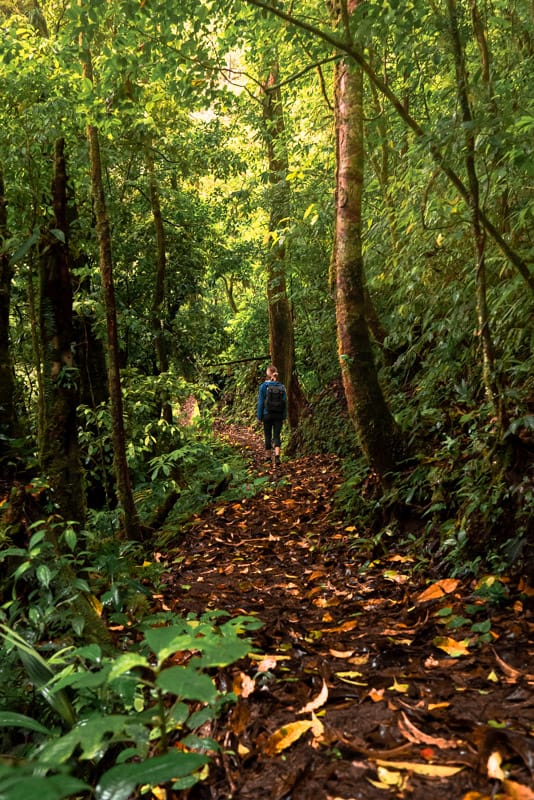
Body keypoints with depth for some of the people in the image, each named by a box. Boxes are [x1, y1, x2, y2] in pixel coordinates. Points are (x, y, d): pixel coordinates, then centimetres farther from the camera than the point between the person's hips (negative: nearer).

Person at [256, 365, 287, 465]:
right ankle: (277, 455, -16)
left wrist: (259, 416, 1)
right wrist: (284, 416, 10)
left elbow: (260, 402, -6)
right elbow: (285, 402, 3)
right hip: (279, 415, 2)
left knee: (268, 435, 12)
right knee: (277, 435, 3)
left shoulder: (264, 386, -8)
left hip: (267, 414, -2)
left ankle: (268, 455, 22)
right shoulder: (282, 386, 0)